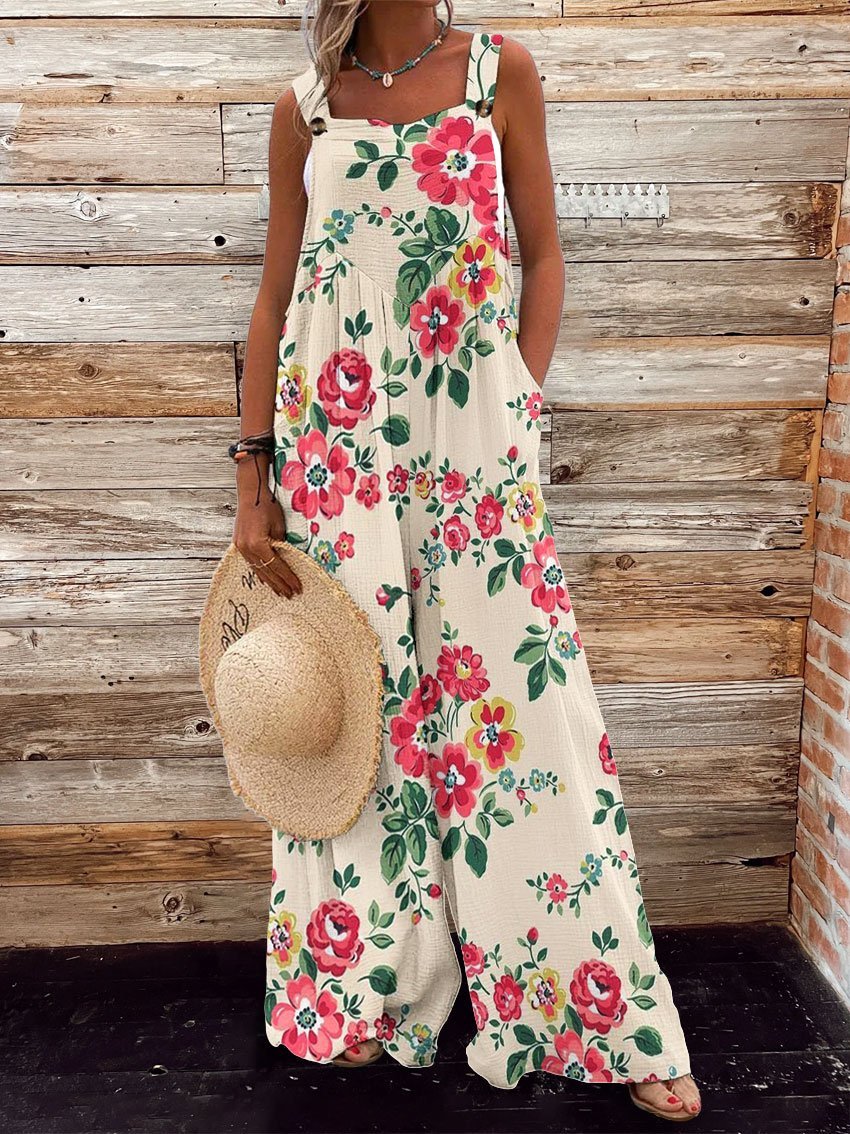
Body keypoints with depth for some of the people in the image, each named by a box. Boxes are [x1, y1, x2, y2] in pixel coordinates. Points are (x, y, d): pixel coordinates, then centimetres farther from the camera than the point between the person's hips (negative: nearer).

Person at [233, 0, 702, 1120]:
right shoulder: (305, 104, 11)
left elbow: (543, 253, 10)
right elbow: (275, 296, 9)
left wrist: (522, 409, -1)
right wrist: (254, 476, 3)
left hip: (473, 438, -1)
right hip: (336, 440, 1)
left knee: (519, 688, 0)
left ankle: (607, 1016, 20)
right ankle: (367, 991, 29)